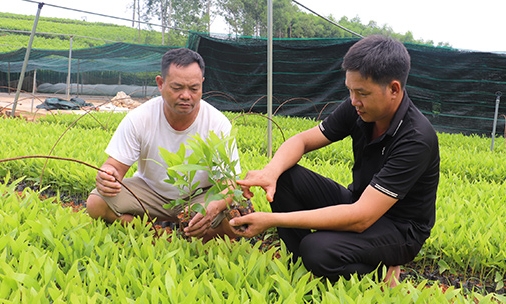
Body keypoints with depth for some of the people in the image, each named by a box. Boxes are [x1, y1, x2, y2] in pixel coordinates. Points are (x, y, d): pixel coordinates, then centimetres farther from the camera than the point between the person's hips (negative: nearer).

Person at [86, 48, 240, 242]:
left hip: (201, 197, -1)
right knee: (96, 203, -22)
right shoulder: (139, 119, -17)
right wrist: (108, 177, -40)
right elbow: (115, 165, -13)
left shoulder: (218, 124, -20)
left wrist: (214, 207, -45)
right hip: (149, 191, 2)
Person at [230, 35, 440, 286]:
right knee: (284, 176, -13)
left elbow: (360, 218, -34)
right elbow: (301, 140, -3)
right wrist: (270, 171, -27)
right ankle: (301, 266, -4)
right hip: (358, 203, 7)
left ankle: (378, 272, -2)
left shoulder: (416, 139, -30)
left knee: (317, 249, -34)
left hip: (398, 230, -6)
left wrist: (273, 220, -36)